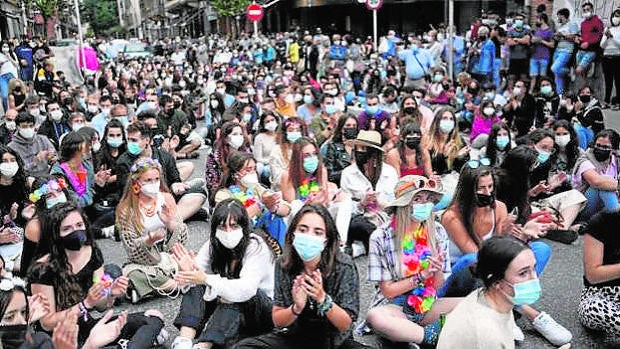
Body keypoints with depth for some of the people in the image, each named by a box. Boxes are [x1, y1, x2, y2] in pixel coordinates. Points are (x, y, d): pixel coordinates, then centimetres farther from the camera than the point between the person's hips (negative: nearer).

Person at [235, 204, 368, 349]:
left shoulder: (344, 266, -17)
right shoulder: (283, 264, -10)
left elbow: (345, 324, -14)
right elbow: (277, 321, -5)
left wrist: (323, 299, -32)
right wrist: (296, 308, -27)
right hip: (296, 336, 3)